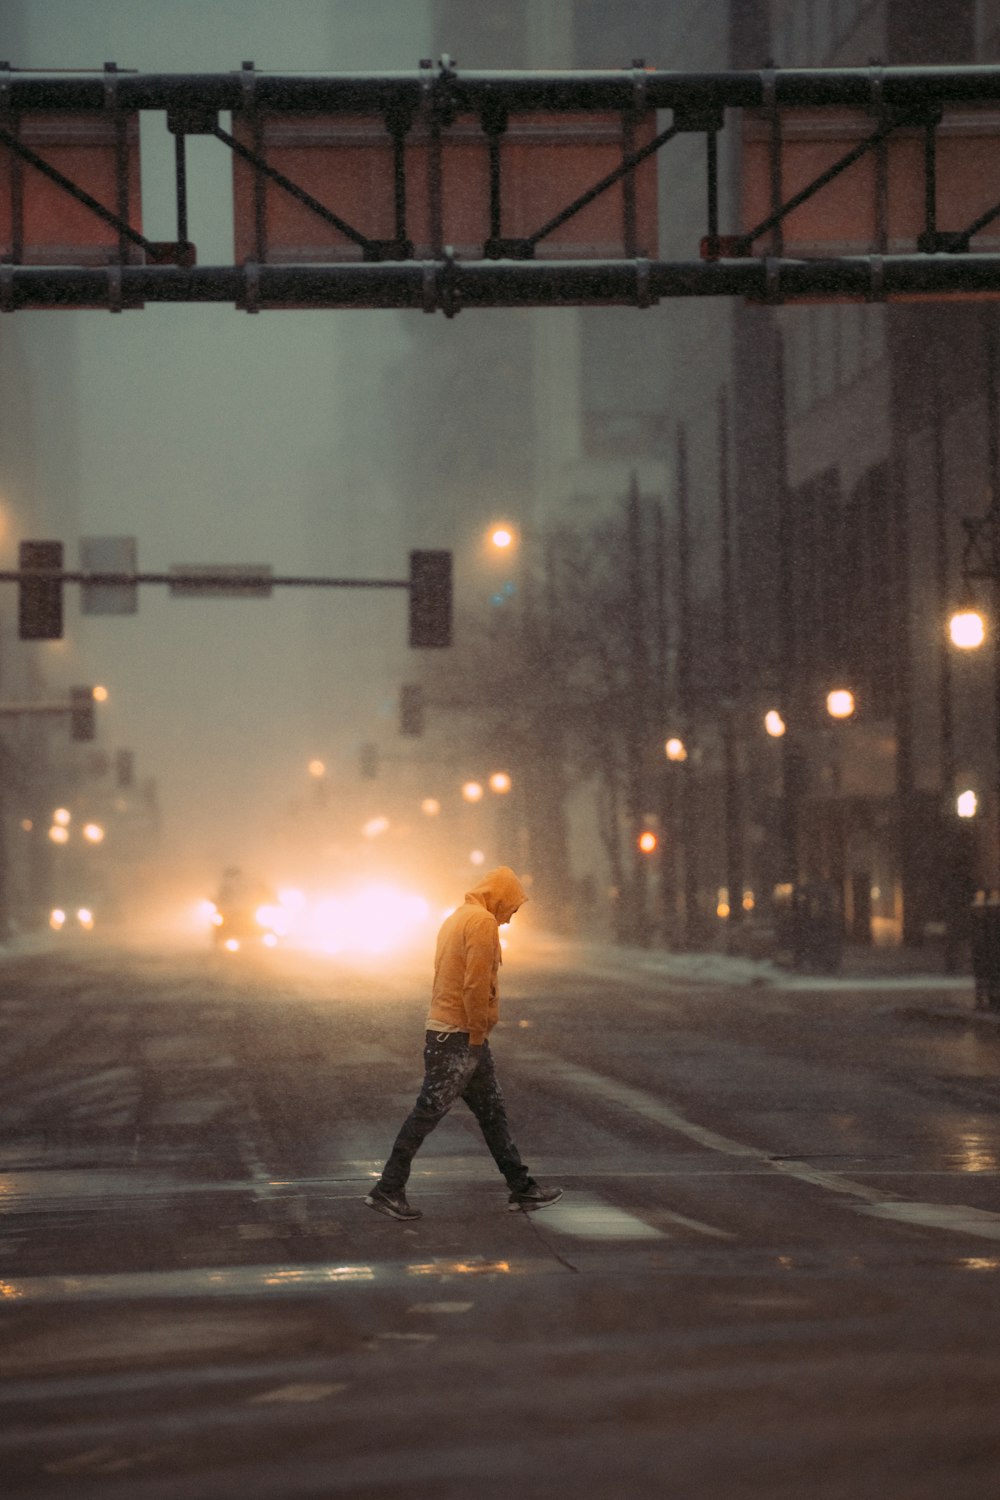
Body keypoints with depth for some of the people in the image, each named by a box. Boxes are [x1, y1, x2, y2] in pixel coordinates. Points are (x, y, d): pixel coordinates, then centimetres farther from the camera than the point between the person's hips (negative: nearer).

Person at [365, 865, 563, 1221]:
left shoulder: (458, 918, 18)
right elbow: (476, 983, -21)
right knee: (428, 1111, -7)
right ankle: (388, 1189, -5)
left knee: (492, 1111, 13)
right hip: (459, 1037, -11)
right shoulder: (483, 922, -13)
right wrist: (477, 1034, -16)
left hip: (445, 1031, 11)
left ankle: (521, 1188, 18)